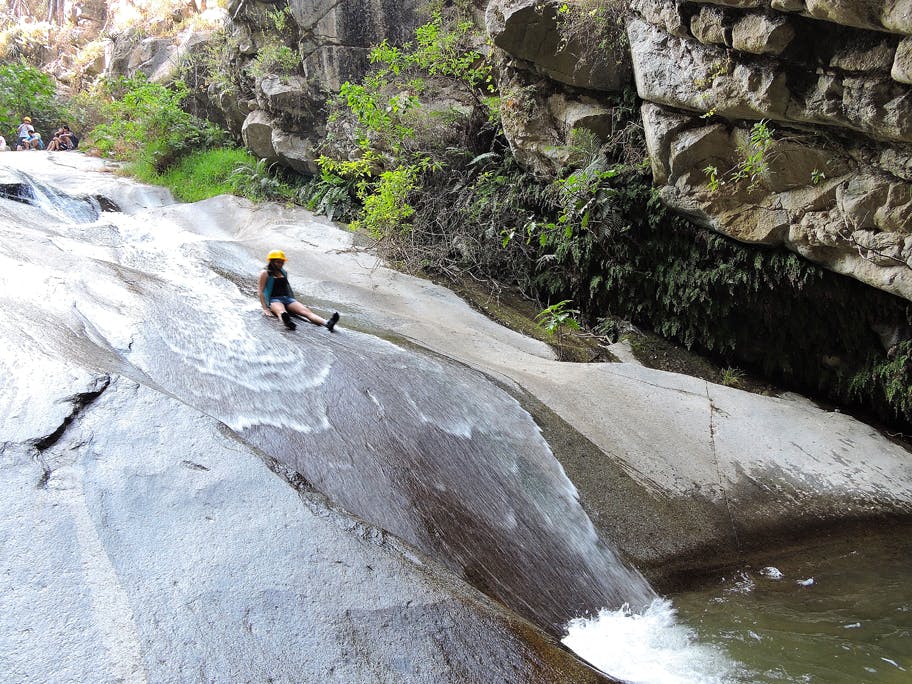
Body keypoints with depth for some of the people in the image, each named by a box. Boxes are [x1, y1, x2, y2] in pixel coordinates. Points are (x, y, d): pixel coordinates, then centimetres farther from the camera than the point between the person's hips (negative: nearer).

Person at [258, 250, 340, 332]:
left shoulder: (283, 272, 22)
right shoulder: (265, 273, 5)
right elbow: (261, 292, 0)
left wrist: (294, 302, 19)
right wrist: (265, 309, -11)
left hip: (287, 298, 5)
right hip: (274, 299, -5)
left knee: (306, 311, -22)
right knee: (281, 312, -41)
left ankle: (327, 323, -47)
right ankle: (287, 322, -78)